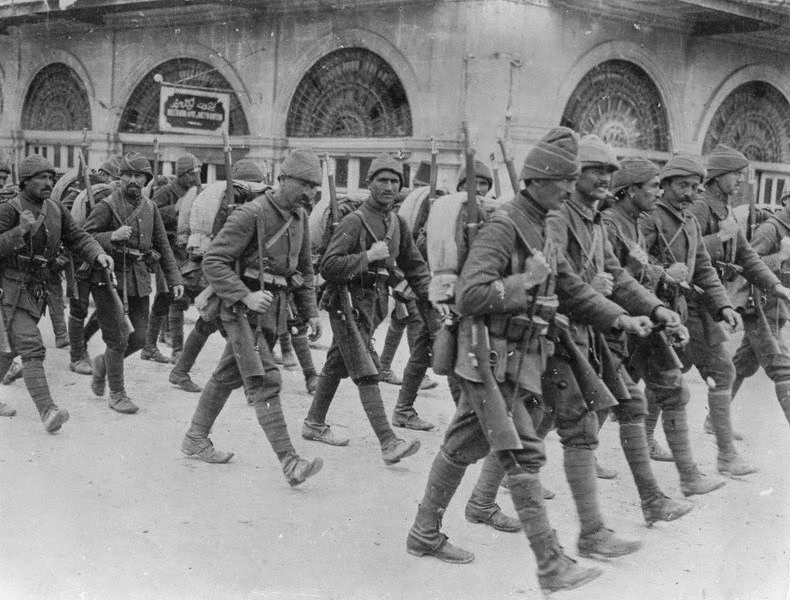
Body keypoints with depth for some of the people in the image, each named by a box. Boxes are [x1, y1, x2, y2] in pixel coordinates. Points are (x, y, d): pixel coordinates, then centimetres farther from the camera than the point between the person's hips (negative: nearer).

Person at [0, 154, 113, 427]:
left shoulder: (56, 210, 7)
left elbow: (77, 237, 3)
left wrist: (98, 254, -15)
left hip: (36, 290, 7)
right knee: (32, 350, -15)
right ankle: (48, 412, -21)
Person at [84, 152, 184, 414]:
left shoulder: (150, 208, 8)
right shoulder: (107, 206, -8)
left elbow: (163, 246, 14)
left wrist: (174, 279, 7)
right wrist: (112, 237, -25)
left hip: (139, 281, 5)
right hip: (110, 279, -5)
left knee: (138, 338, 6)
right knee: (119, 340, -3)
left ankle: (103, 363, 34)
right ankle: (117, 395, 13)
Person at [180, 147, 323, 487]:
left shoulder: (299, 217, 10)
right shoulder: (251, 214, -15)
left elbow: (304, 269, 20)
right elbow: (212, 262, -17)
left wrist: (311, 312, 12)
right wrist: (246, 296, -25)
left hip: (273, 312, 8)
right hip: (243, 310, -8)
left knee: (228, 376, 17)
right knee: (265, 382, -13)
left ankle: (195, 439, 31)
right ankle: (289, 462, -16)